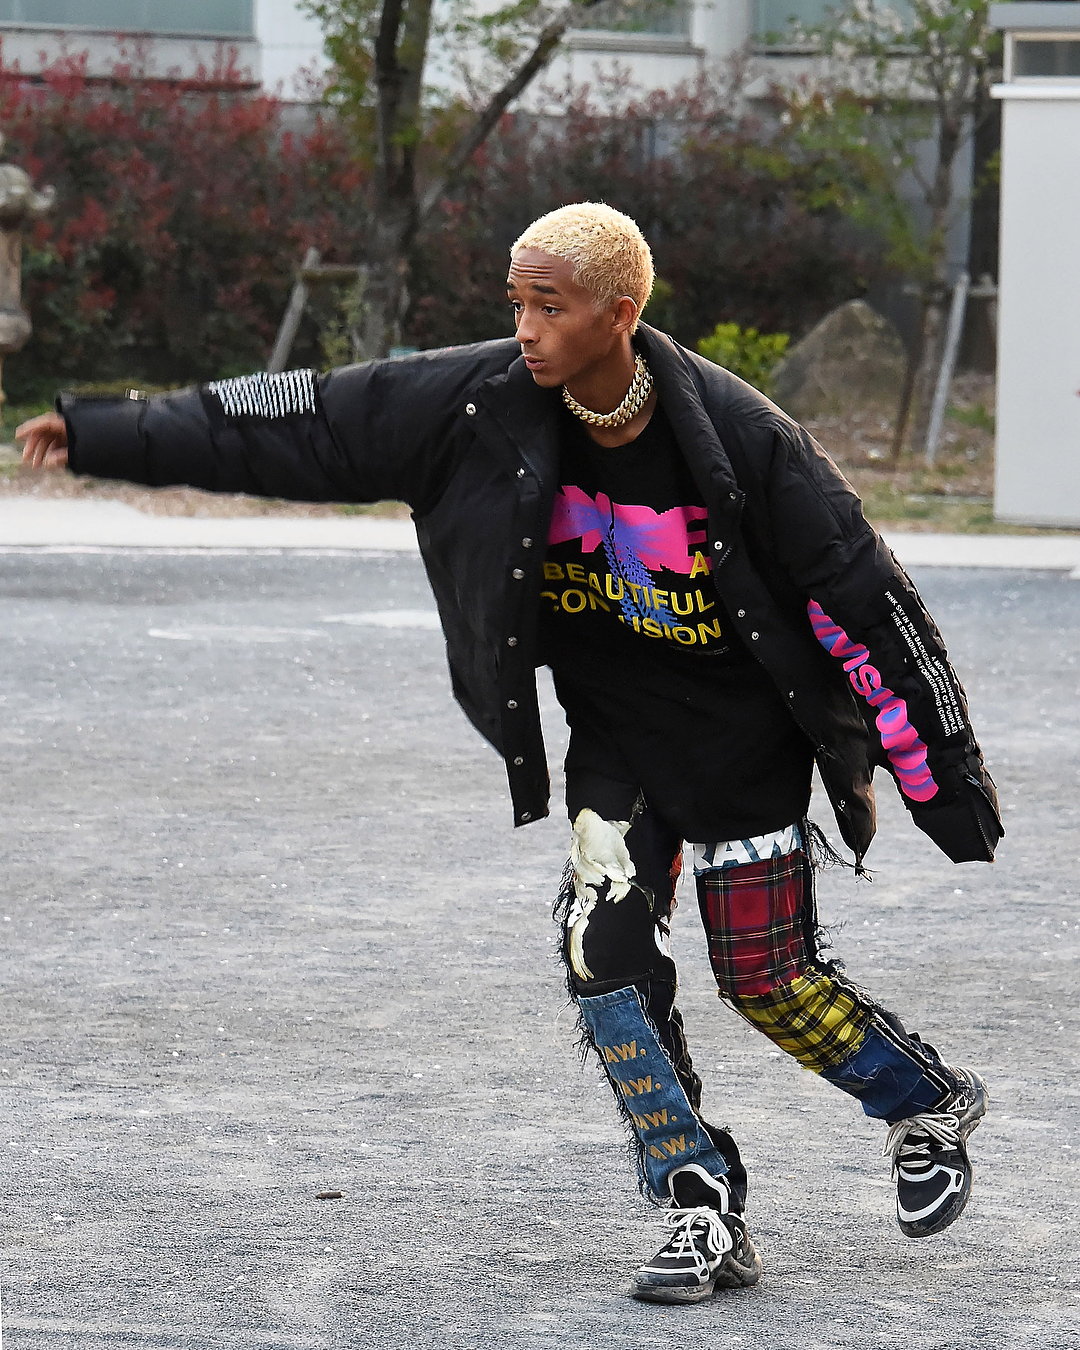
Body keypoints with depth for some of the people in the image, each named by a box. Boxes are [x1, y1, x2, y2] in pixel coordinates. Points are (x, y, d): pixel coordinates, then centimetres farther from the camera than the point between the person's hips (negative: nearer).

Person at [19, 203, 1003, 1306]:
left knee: (767, 979, -3)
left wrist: (945, 779, -13)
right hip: (612, 741, 4)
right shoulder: (485, 405, -14)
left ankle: (930, 1103, 27)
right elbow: (307, 428, -9)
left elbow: (864, 600, -17)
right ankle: (703, 1218, -1)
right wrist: (109, 437, -10)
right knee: (604, 947, -11)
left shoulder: (736, 436, -24)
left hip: (747, 739, -4)